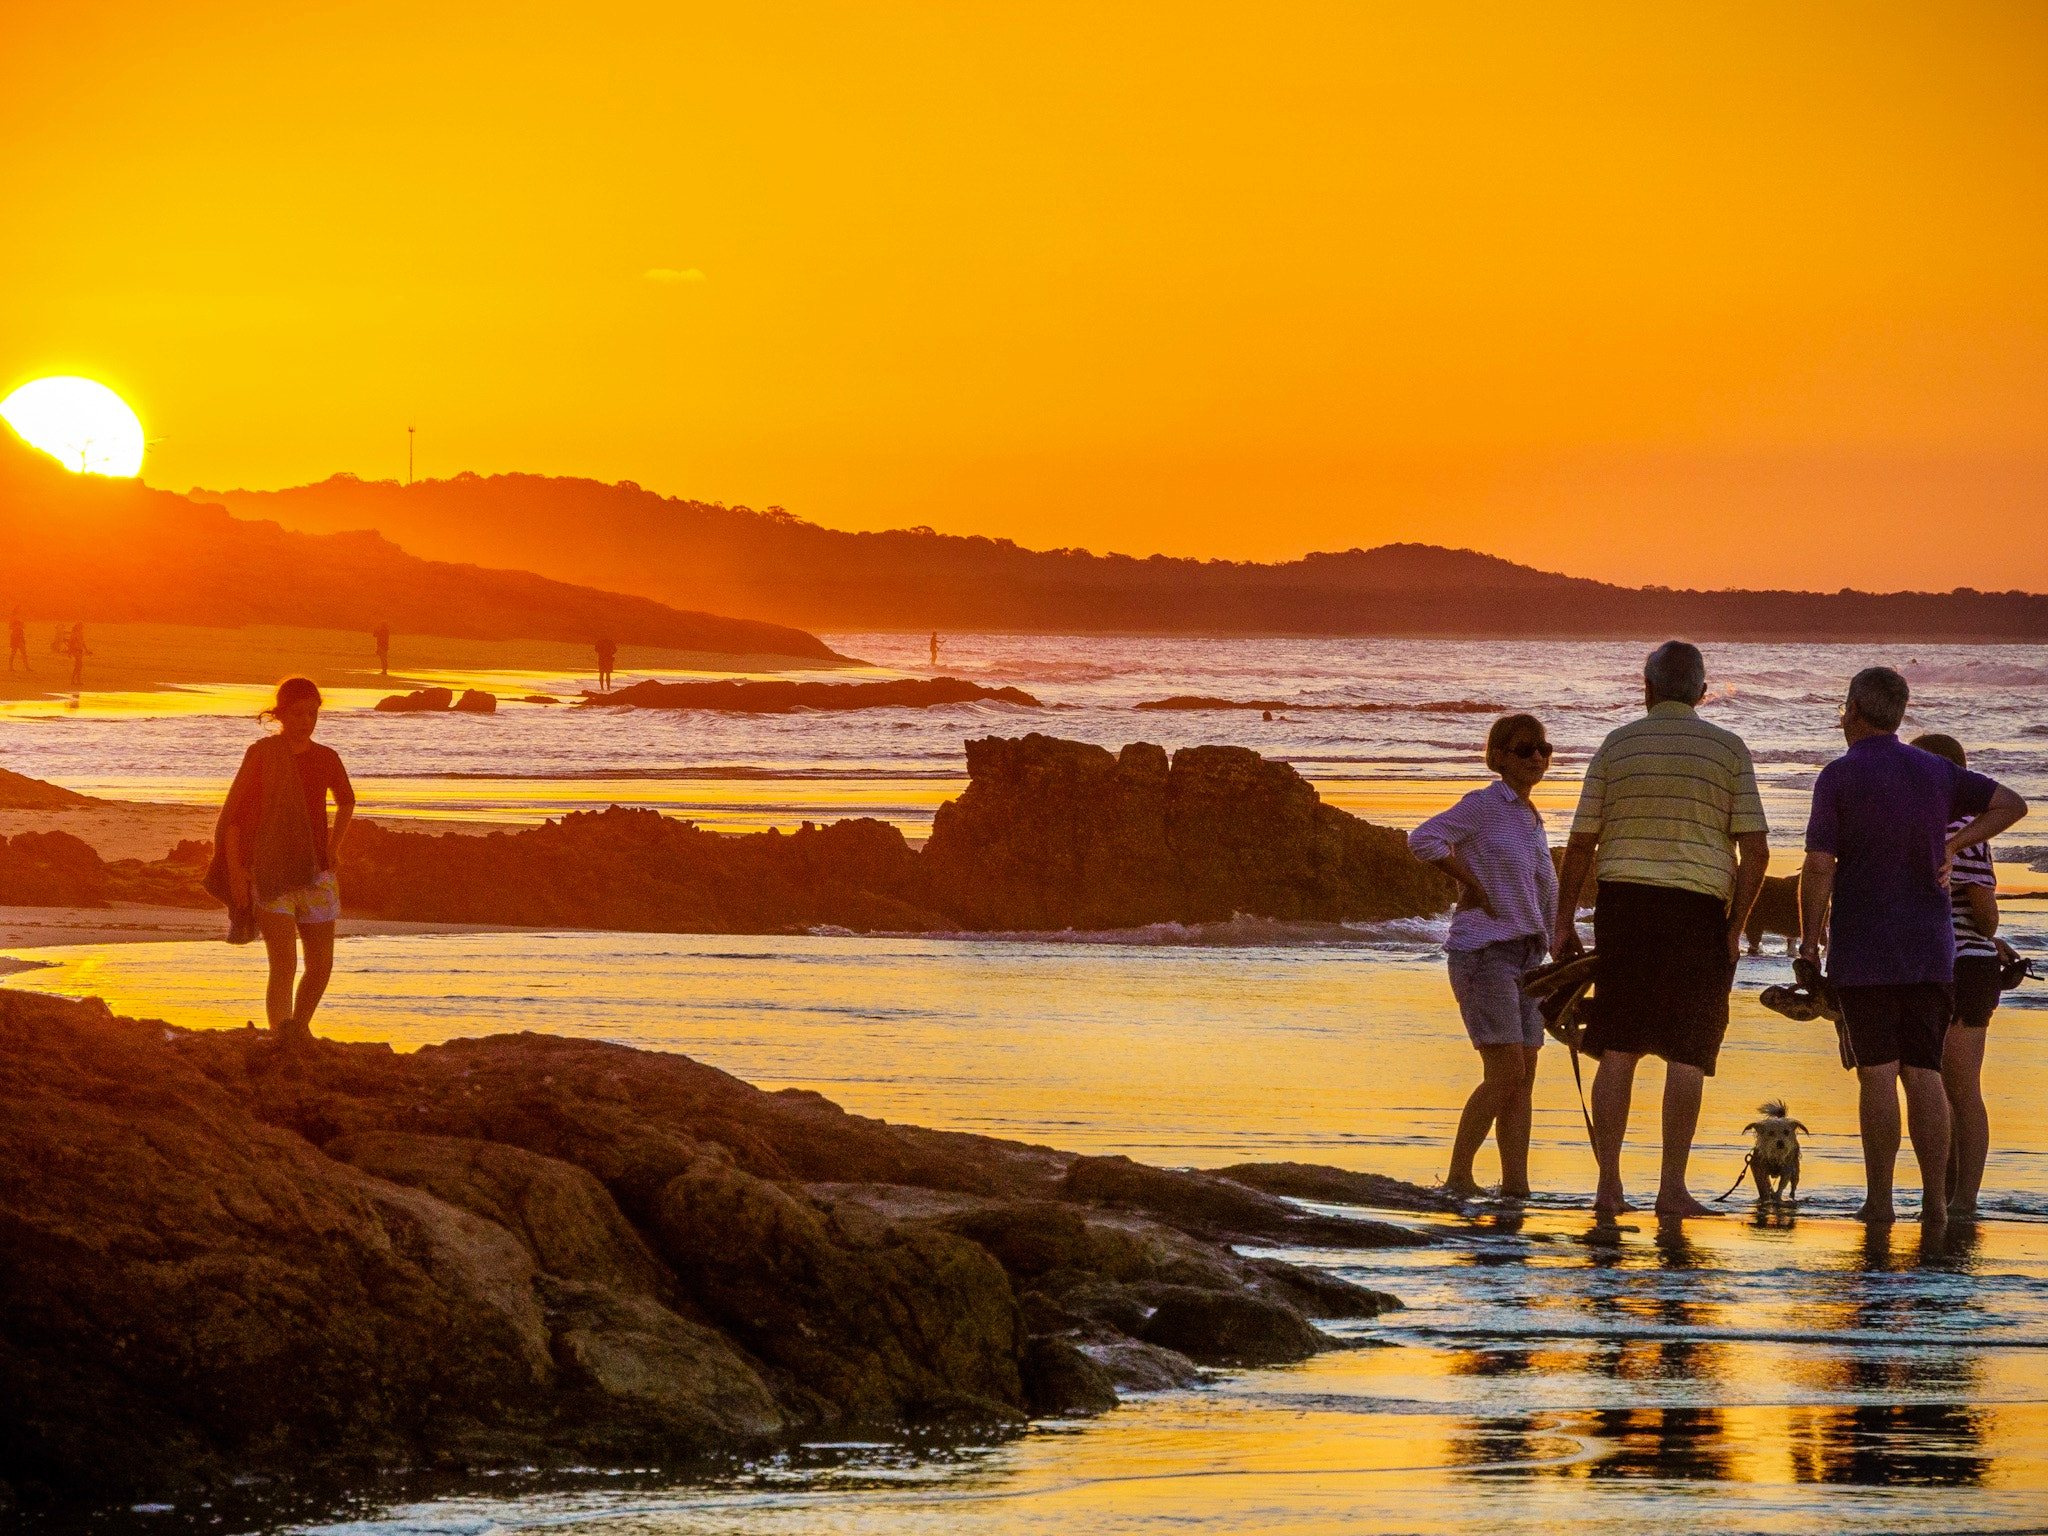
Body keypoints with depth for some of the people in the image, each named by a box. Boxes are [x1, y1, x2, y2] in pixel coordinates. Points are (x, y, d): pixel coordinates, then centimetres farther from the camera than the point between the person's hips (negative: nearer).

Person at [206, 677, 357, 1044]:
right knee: (284, 962, -21)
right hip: (269, 875, -4)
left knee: (321, 966, 8)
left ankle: (300, 1026, 32)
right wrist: (234, 870, -10)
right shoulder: (261, 754, -3)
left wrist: (334, 846, 16)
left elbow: (347, 801, 29)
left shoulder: (326, 758, 8)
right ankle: (281, 1032, -36)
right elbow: (234, 813, -2)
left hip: (316, 874, 4)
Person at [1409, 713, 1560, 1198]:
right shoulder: (1484, 805, -7)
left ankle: (1516, 1184, 2)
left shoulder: (1532, 818, 17)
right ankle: (1458, 1176, -8)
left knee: (1523, 1078, 3)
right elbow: (1423, 839, -22)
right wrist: (1472, 882, -14)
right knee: (1506, 1074, -14)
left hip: (1525, 956, 8)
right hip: (1482, 951, -8)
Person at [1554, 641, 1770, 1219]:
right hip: (1697, 910, -1)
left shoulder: (1616, 746, 6)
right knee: (1686, 1054, 0)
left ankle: (1609, 1184, 2)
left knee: (1618, 1051, 5)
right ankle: (1672, 1188, -4)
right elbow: (1756, 850, -3)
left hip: (1622, 902, 1)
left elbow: (1581, 844, 4)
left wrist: (1564, 923, 11)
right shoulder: (1728, 750, 3)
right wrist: (1735, 927, 6)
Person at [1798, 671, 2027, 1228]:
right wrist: (1952, 846, 9)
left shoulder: (1838, 777, -7)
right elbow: (2012, 804, 9)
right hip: (1929, 950, 4)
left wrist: (1808, 937, -2)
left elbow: (1819, 865, -13)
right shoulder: (1936, 771, 7)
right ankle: (1935, 1201, -4)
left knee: (1878, 1072, -1)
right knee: (1923, 1073, 4)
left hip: (1863, 951, -4)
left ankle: (1879, 1198, -1)